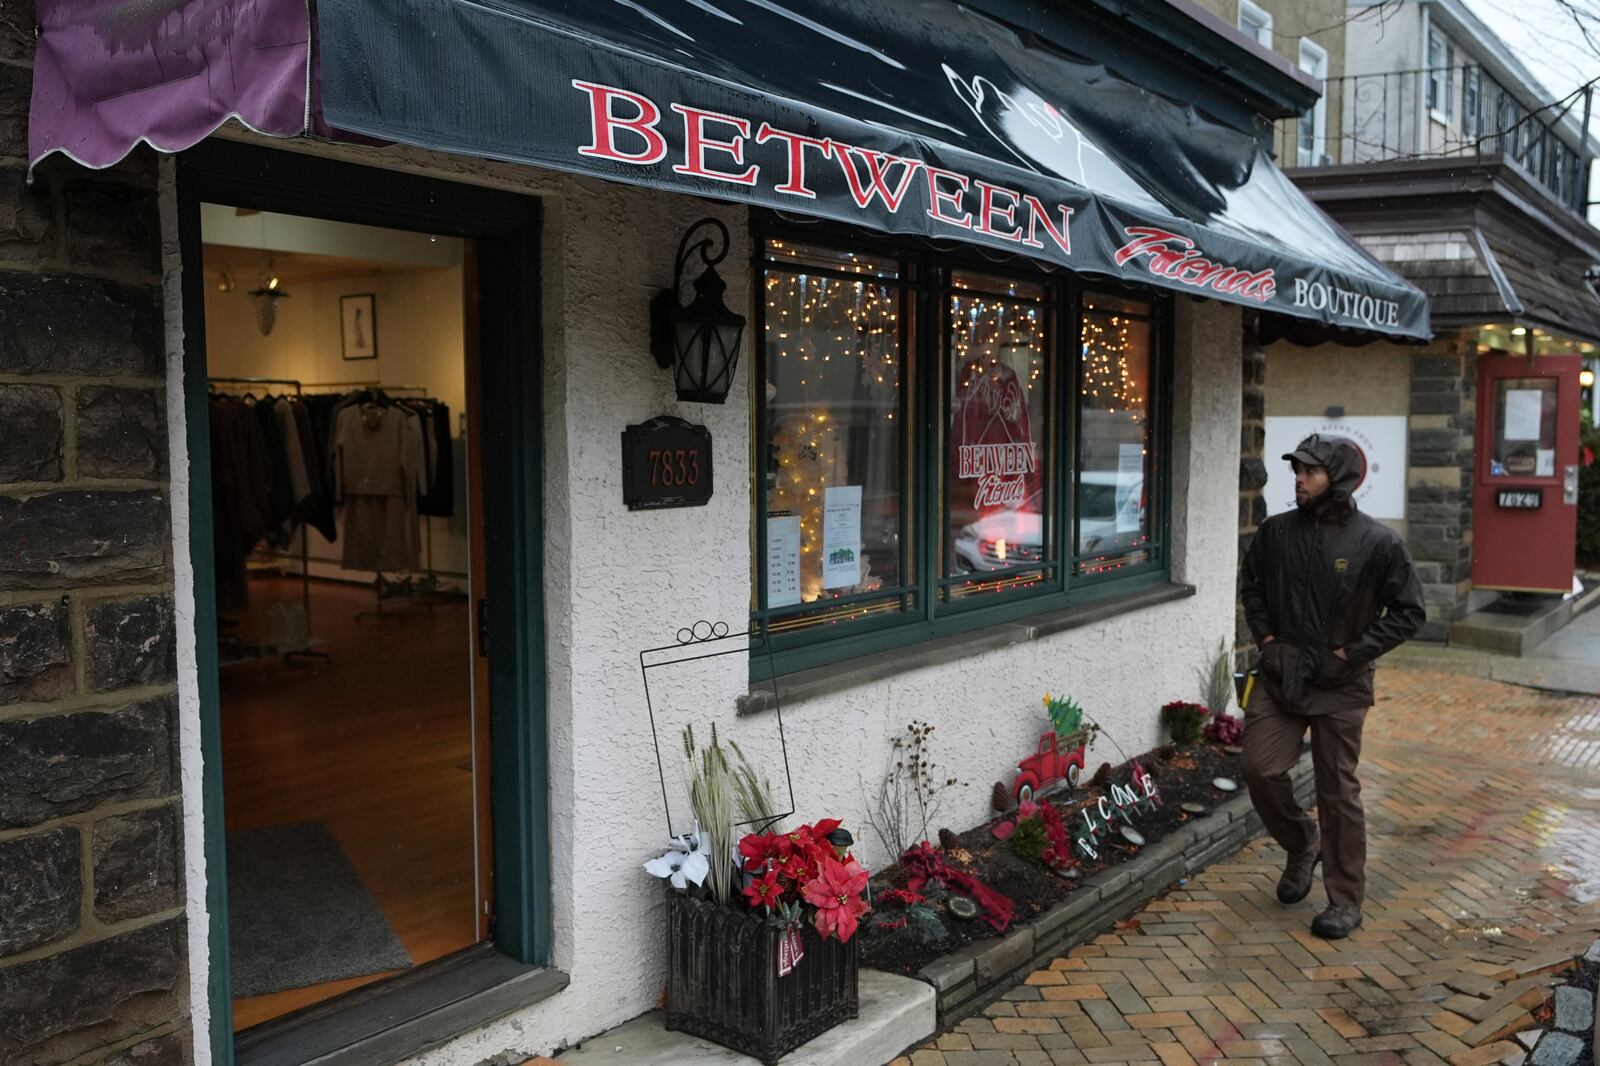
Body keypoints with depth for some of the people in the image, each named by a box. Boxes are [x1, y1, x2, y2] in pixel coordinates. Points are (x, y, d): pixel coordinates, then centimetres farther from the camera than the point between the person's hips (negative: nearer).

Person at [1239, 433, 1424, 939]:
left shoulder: (1377, 542, -9)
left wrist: (1354, 653, -9)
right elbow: (1251, 586, 17)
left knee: (1338, 791, 3)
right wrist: (1265, 636, 6)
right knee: (1260, 770, -1)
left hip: (1339, 686, -3)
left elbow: (1409, 611, -3)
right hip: (1279, 675, 4)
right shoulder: (1276, 532, 1)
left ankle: (1346, 900, 18)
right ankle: (1302, 843, 29)